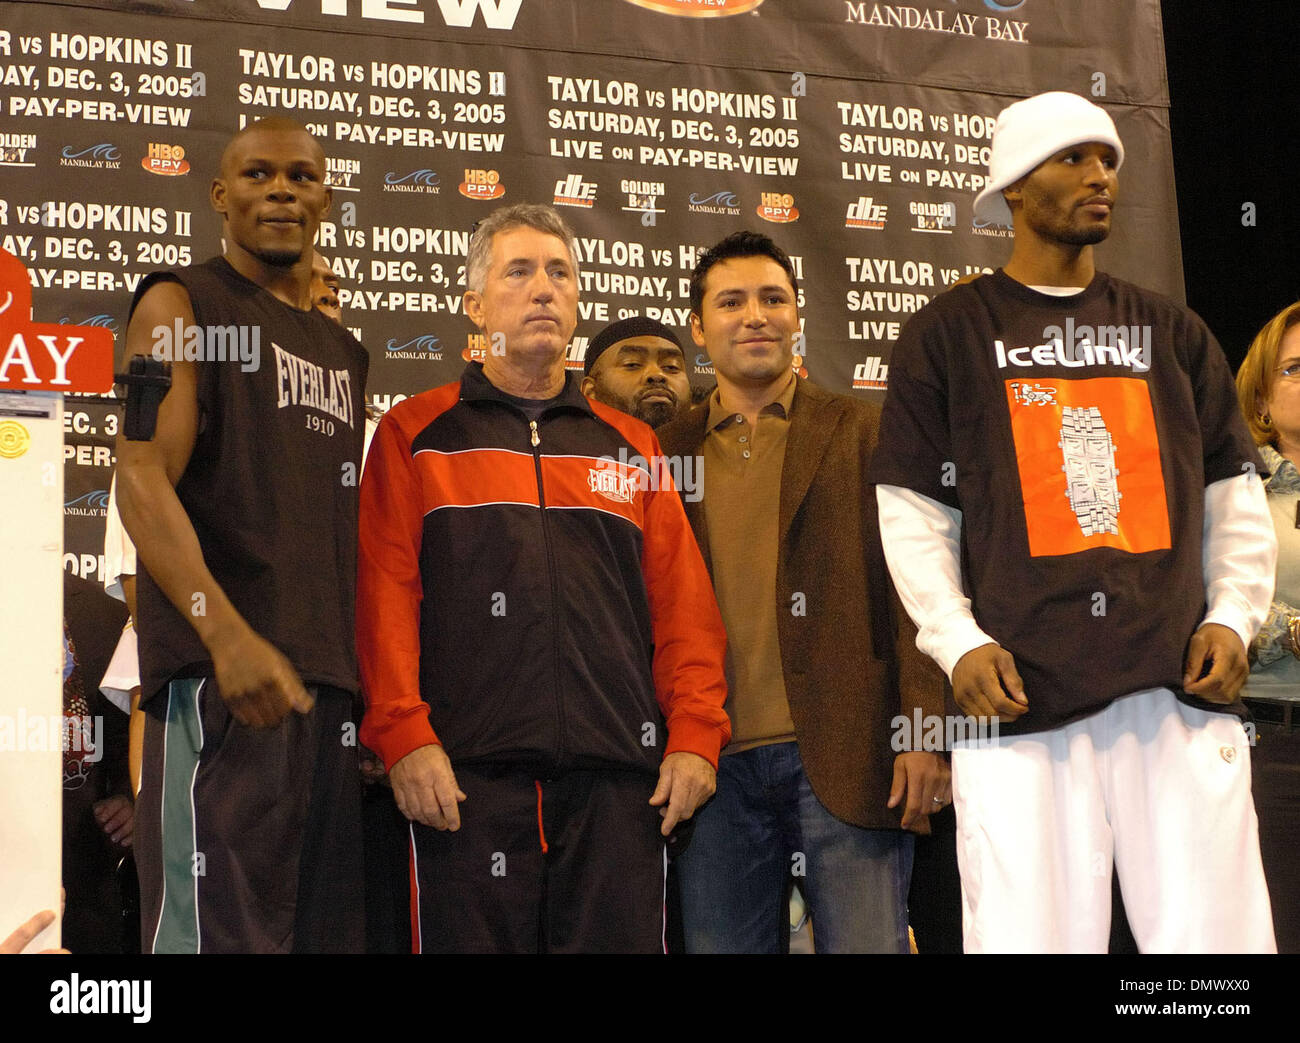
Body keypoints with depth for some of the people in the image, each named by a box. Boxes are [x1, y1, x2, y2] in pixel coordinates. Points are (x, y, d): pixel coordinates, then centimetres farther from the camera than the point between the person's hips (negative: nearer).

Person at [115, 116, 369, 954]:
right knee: (216, 924, -13)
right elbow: (141, 482, -11)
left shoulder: (344, 351, 23)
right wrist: (228, 635, -24)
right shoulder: (184, 304, 3)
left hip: (331, 680, 7)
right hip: (222, 675, -7)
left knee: (327, 924, 6)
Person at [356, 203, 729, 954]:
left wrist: (695, 735, 1)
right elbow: (385, 592, 2)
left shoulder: (630, 445, 20)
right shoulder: (415, 434, 12)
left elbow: (684, 603, 14)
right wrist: (404, 736, -9)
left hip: (620, 777, 3)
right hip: (468, 776, -2)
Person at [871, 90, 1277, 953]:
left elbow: (1234, 495, 17)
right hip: (1022, 691, -2)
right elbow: (914, 514, 5)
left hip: (1181, 684, 3)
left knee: (1214, 931, -2)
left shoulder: (1170, 331, 18)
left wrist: (1233, 616, 2)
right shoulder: (949, 334, 10)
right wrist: (957, 641, -7)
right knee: (1035, 933, -6)